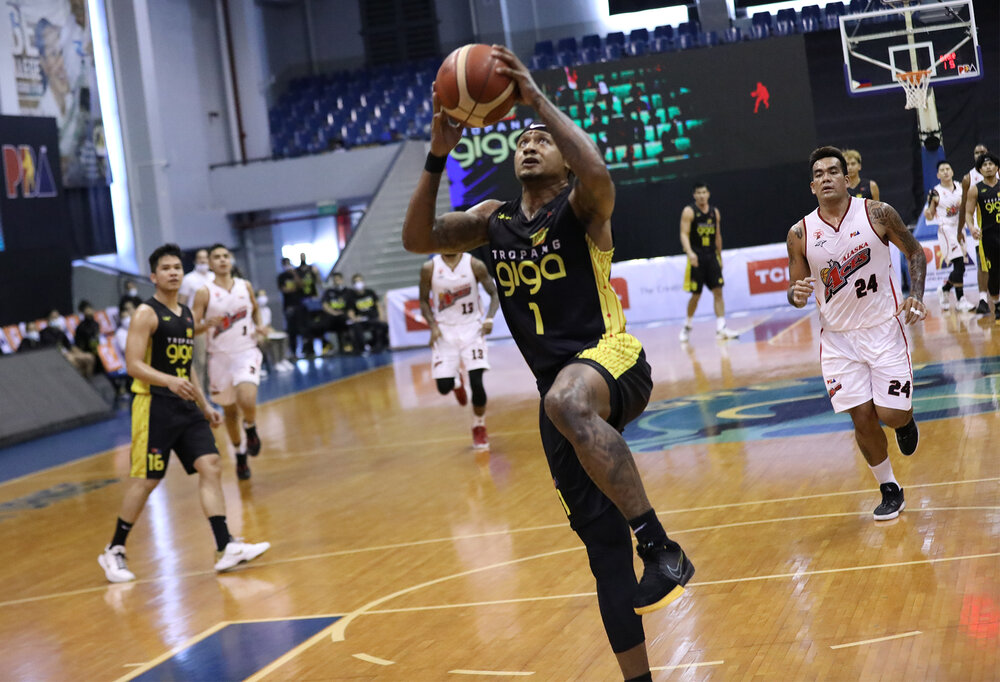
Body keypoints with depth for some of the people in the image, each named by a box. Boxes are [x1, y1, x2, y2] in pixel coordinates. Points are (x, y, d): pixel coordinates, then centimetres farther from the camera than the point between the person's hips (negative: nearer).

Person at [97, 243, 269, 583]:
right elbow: (133, 364, -16)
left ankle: (225, 548, -8)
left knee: (210, 466, -5)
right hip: (154, 405, -7)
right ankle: (114, 551, 12)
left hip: (186, 407, 7)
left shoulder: (187, 314, 16)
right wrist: (169, 381, -31)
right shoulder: (146, 314, -8)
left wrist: (205, 406, 20)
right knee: (146, 479, -3)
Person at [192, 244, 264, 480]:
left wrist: (259, 326, 2)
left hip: (246, 352, 0)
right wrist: (208, 324, -27)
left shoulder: (245, 286, 3)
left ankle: (251, 429, 7)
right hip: (220, 356, 0)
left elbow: (255, 310, 22)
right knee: (229, 410, 11)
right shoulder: (204, 293, -6)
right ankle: (240, 456, 31)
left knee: (247, 400, -26)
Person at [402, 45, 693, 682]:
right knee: (601, 537, 6)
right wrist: (437, 156, -6)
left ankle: (662, 546, -38)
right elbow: (418, 238, 4)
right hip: (560, 386, 6)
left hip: (611, 359, -6)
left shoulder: (581, 205, -2)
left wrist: (538, 98, -22)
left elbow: (598, 172, -26)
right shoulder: (493, 218, 15)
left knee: (568, 402, -43)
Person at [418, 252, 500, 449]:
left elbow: (494, 293, -1)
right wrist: (433, 325, -10)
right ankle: (456, 383, 34)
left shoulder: (474, 265, -8)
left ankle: (479, 428, 10)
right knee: (444, 387, -5)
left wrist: (489, 318, -18)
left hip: (471, 328, -1)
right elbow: (424, 301, 5)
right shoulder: (429, 268, -5)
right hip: (444, 331, 1)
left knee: (476, 382, -13)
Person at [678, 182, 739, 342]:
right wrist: (690, 252, -29)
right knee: (696, 294, 0)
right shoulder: (689, 211, -6)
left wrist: (720, 257, 18)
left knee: (718, 291, -5)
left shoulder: (715, 212, 10)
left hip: (712, 256, 4)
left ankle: (721, 328, -8)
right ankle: (687, 326, 21)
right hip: (696, 258, -4)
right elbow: (684, 234, -14)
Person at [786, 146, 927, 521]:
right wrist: (798, 295, -19)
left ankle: (906, 420, 33)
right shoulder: (800, 234, -4)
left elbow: (915, 252, 5)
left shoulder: (878, 213, -8)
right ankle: (889, 490, 20)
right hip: (838, 337, 1)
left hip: (882, 328, -1)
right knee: (862, 417, -1)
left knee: (892, 415, -6)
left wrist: (916, 296, -9)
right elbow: (796, 289, 5)